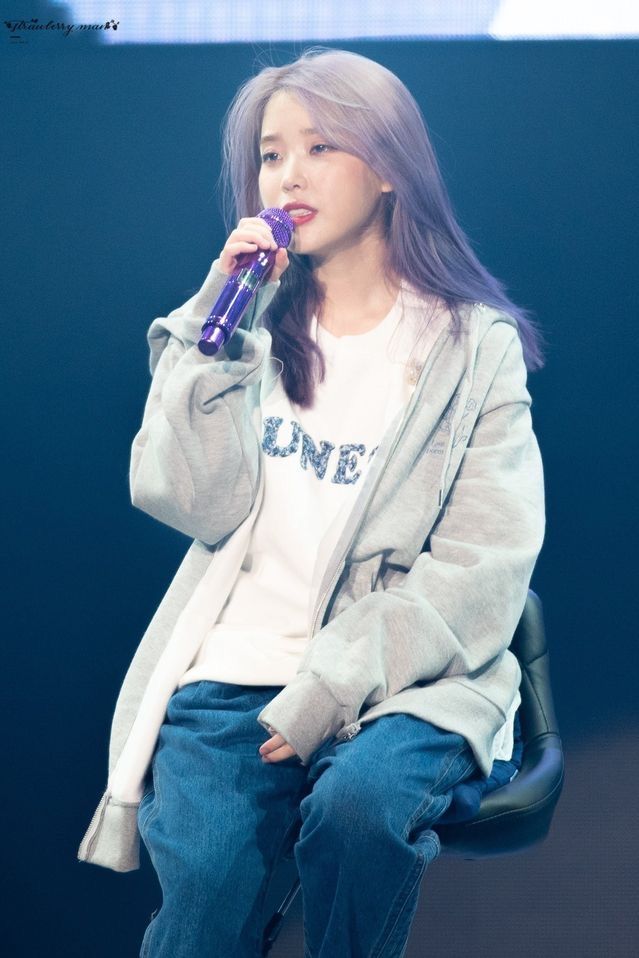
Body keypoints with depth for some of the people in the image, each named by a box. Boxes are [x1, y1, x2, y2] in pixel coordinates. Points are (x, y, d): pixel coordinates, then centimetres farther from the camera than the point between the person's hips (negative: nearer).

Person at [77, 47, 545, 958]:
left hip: (399, 675, -2)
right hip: (237, 667, 2)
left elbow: (482, 570, -7)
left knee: (360, 799, -34)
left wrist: (330, 690, -15)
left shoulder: (476, 345, 2)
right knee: (204, 880, -25)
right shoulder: (255, 325, 12)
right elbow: (193, 503, -2)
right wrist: (219, 333, -9)